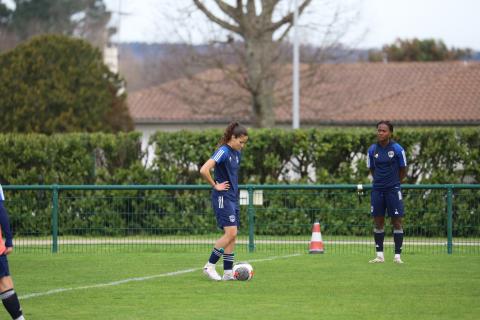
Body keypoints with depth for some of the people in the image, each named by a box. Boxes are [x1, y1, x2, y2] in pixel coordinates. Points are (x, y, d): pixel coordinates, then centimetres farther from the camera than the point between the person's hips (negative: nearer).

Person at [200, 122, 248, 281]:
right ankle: (210, 266, -7)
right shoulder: (223, 151, -15)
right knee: (231, 233, -16)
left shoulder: (237, 154, 12)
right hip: (223, 197, -9)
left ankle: (228, 272, 6)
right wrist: (215, 185, -15)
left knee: (232, 236, 5)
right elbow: (204, 170, -26)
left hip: (233, 197, 9)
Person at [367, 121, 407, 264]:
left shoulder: (397, 149, -6)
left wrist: (394, 183, 10)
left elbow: (403, 170, 4)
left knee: (397, 222, -3)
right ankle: (380, 255, 11)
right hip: (377, 190, 3)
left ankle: (397, 256, 1)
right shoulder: (372, 150, 3)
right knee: (378, 222, 5)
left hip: (393, 189, -3)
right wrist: (380, 181, 10)